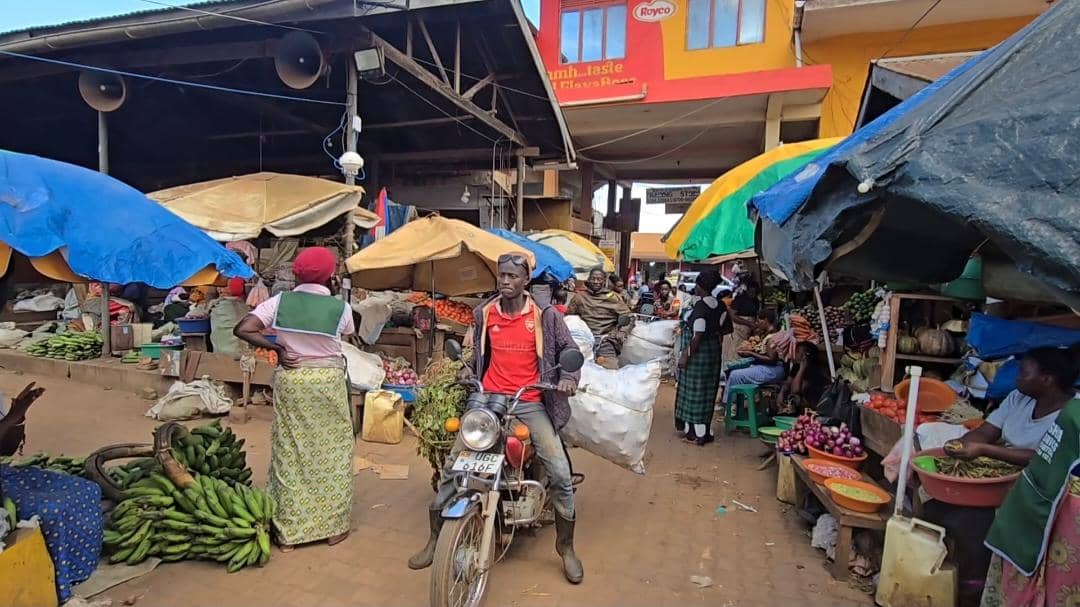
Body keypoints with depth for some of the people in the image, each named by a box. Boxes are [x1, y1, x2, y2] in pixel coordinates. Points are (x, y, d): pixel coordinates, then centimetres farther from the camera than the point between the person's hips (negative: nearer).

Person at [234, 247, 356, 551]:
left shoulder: (280, 301, -3)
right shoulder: (340, 306, -6)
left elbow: (243, 329, -10)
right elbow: (349, 334, 9)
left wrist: (276, 348, -3)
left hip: (290, 380, 2)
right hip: (328, 381, -2)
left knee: (290, 454, 11)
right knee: (331, 453, 10)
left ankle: (288, 532, 21)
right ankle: (333, 526, 21)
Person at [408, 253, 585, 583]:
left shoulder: (545, 315, -3)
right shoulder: (483, 314, 6)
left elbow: (569, 348, 6)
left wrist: (568, 376, -12)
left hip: (530, 403, -2)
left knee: (561, 473, -9)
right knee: (452, 464, -4)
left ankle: (566, 547, 14)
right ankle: (434, 539, 16)